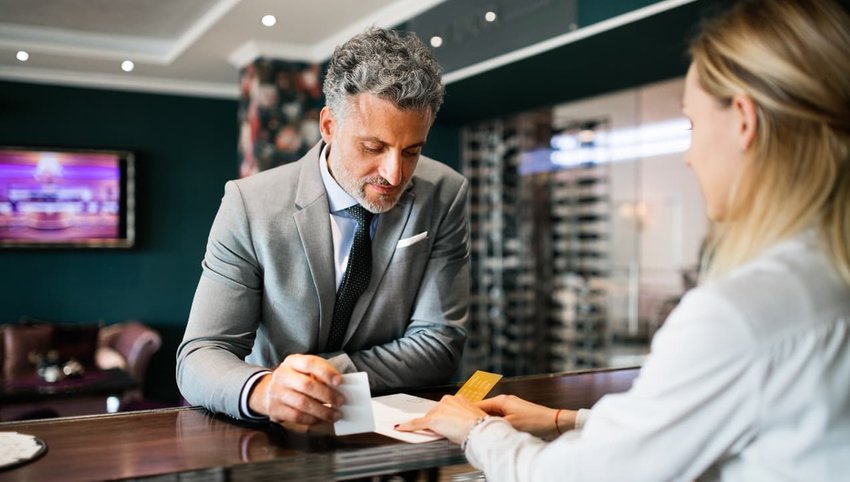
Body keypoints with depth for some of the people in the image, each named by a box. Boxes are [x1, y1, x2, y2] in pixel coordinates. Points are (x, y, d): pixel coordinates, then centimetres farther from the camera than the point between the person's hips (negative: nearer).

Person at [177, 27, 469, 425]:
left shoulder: (445, 196, -9)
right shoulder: (249, 205, -13)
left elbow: (439, 345, -9)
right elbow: (199, 356, -14)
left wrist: (316, 377, -21)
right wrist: (263, 389, -36)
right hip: (274, 435, 0)